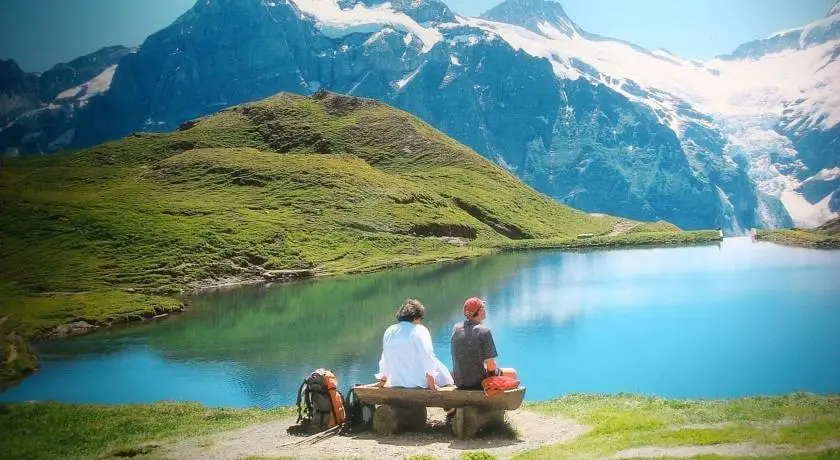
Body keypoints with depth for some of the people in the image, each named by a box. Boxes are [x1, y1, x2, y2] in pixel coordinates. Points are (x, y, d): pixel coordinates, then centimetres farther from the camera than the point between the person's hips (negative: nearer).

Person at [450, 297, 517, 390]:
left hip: (459, 384, 7)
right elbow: (491, 366, -16)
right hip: (478, 383, -7)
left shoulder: (456, 328, 0)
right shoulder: (484, 331, -17)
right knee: (512, 373, 16)